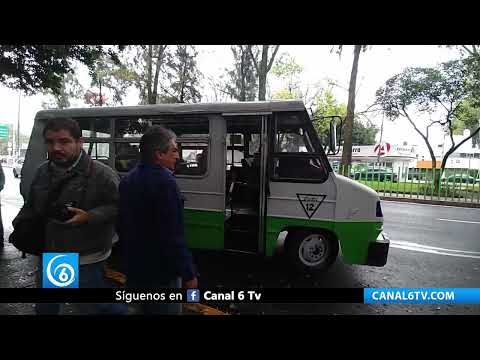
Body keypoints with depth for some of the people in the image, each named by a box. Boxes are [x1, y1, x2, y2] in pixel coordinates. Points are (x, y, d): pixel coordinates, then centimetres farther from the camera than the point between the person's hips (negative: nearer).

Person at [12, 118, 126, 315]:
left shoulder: (101, 173, -19)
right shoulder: (42, 171, 3)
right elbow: (31, 206, 17)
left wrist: (89, 217, -29)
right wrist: (19, 225, 1)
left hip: (86, 260, -7)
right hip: (47, 256, 7)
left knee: (93, 306, 9)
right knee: (45, 307, 30)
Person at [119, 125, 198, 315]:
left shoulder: (127, 180, 6)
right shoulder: (164, 181, -24)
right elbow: (173, 236, -26)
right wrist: (189, 273, -17)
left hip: (135, 269, 9)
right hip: (161, 272, -9)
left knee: (144, 308, 25)